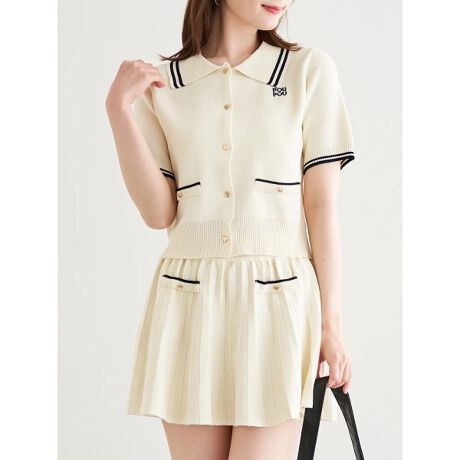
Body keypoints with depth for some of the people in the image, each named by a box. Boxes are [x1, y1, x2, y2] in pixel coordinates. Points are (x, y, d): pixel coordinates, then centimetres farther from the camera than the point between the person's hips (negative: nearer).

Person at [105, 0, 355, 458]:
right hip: (189, 299, 2)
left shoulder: (310, 69, 4)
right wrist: (119, 109, -7)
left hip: (278, 297, -1)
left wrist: (331, 321, -2)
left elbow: (321, 204, 2)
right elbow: (159, 212, 1)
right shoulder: (160, 82, 8)